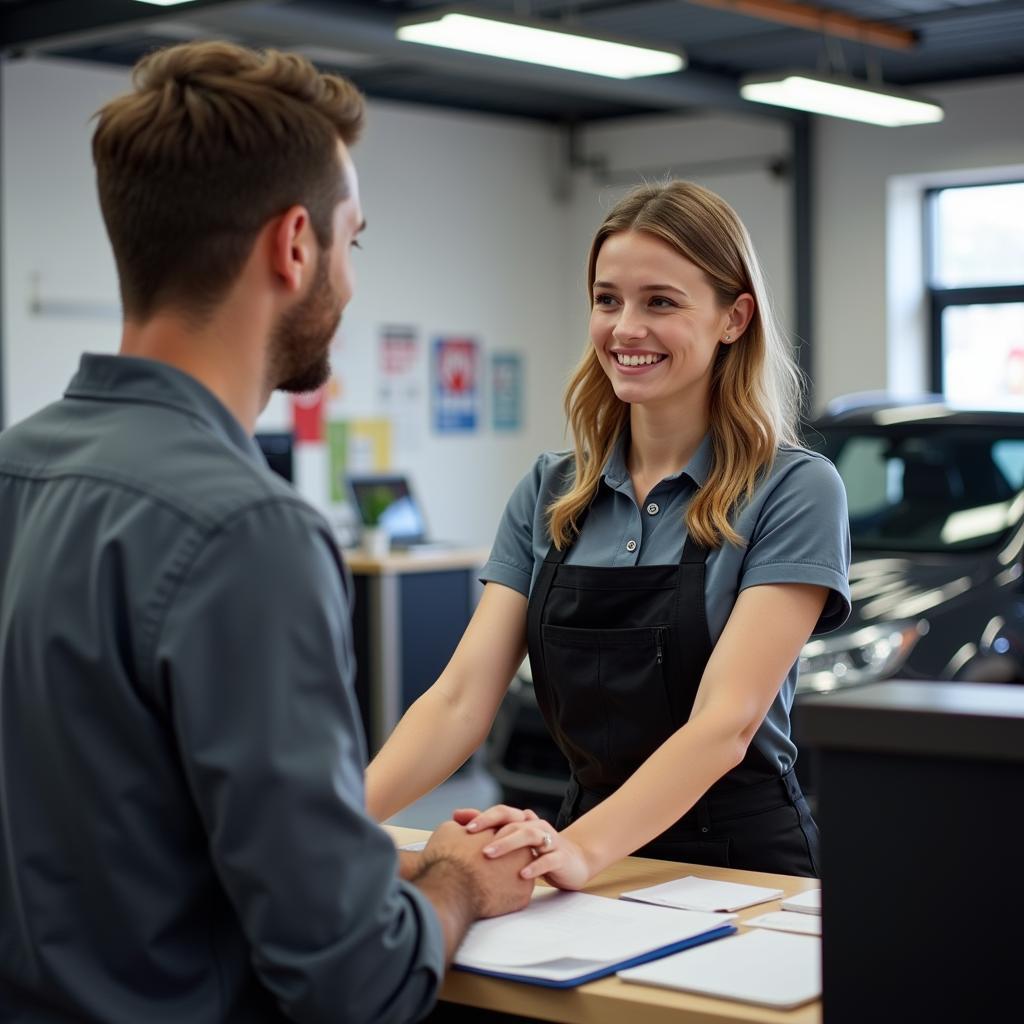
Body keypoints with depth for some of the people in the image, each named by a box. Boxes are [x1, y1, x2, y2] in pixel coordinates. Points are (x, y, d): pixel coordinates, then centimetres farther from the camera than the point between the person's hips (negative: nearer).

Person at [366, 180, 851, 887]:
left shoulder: (795, 491, -6)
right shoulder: (549, 493, 9)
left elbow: (725, 723, -16)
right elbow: (462, 697, 0)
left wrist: (580, 849, -31)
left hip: (742, 864, -4)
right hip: (598, 868, 4)